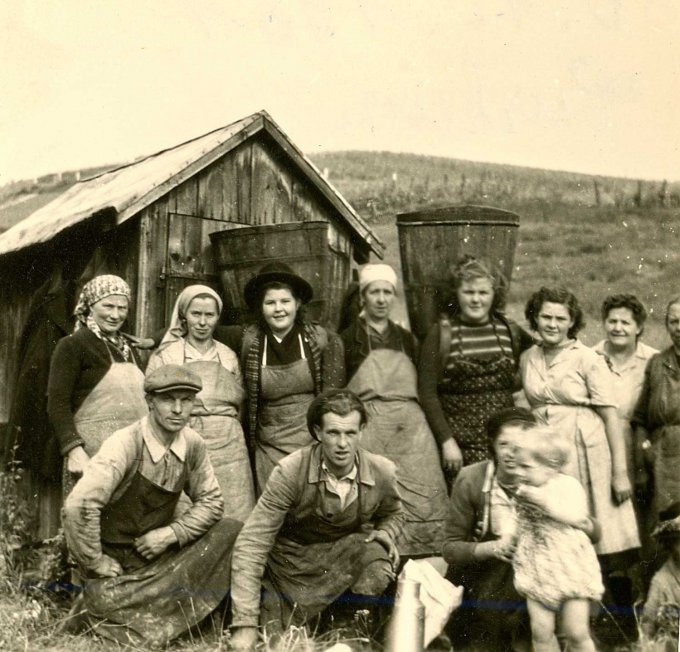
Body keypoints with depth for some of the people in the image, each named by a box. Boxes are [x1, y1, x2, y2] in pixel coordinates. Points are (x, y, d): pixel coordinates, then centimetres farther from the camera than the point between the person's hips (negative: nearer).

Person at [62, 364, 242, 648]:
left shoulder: (193, 445, -5)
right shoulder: (125, 444, -23)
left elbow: (210, 501, 3)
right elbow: (78, 506, -31)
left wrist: (171, 533, -13)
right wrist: (95, 563, -21)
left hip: (160, 550, 5)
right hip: (117, 559, -5)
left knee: (231, 530, -11)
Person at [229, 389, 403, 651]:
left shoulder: (382, 472, -12)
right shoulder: (290, 471, -24)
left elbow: (392, 513, 14)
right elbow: (251, 544, -23)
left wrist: (385, 534, -11)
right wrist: (245, 623, -26)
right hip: (294, 558, -2)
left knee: (378, 564, -29)